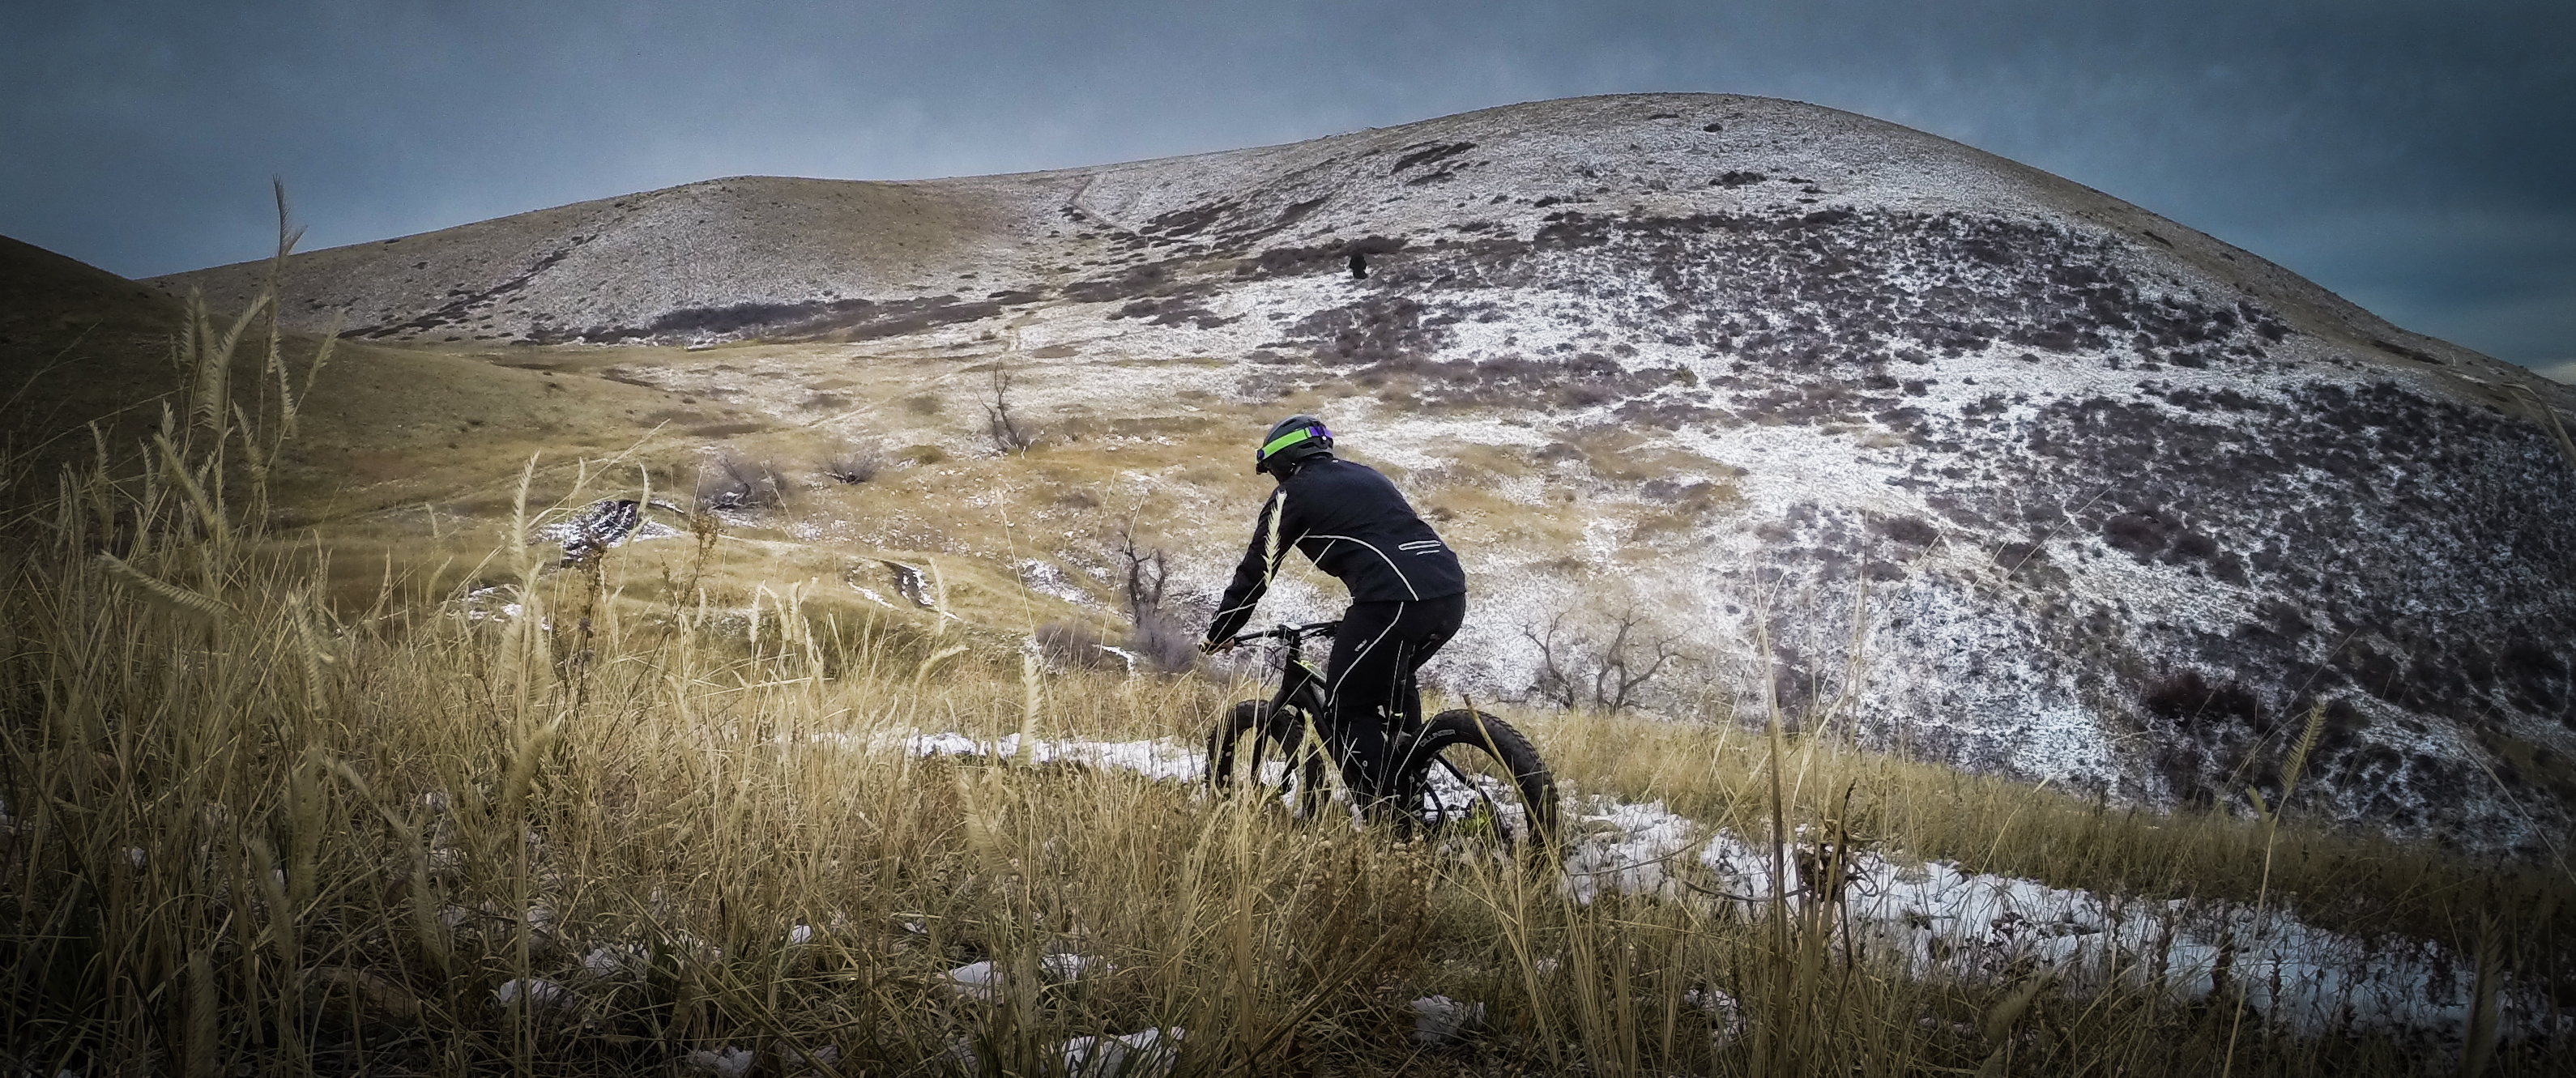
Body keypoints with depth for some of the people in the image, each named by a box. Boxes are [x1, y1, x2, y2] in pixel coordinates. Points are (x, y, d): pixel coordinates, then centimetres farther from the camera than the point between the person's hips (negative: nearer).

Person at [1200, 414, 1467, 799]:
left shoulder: (1293, 494, 10)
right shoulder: (1366, 475, 30)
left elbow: (1255, 572, 12)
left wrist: (1217, 635, 24)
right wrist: (1356, 619, 52)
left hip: (1397, 602, -8)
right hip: (1452, 595, 8)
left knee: (1348, 709, 5)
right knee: (1388, 687, 27)